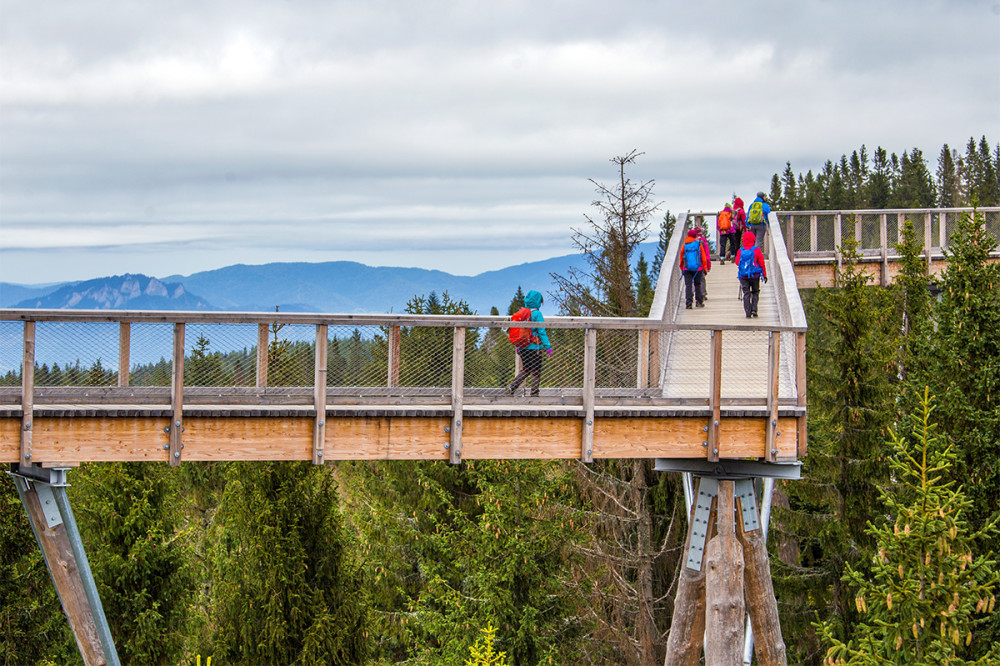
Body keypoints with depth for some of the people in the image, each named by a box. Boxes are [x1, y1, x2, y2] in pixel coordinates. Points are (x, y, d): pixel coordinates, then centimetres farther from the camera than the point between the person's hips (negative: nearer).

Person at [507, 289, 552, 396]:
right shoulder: (536, 314, -12)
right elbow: (541, 332, -13)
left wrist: (518, 347, 21)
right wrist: (548, 347, -9)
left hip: (522, 347, 6)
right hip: (533, 347, -6)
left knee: (525, 370, 18)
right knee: (536, 372, 4)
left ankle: (512, 387, 5)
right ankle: (534, 393, 4)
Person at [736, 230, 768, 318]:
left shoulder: (740, 251, -3)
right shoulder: (756, 250, -6)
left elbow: (737, 262, 7)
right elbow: (762, 263, -2)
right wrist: (764, 275, 6)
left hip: (743, 276, 1)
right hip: (755, 275, -1)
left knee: (746, 294, 6)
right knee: (755, 292, 16)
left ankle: (748, 313, 0)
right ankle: (754, 309, 1)